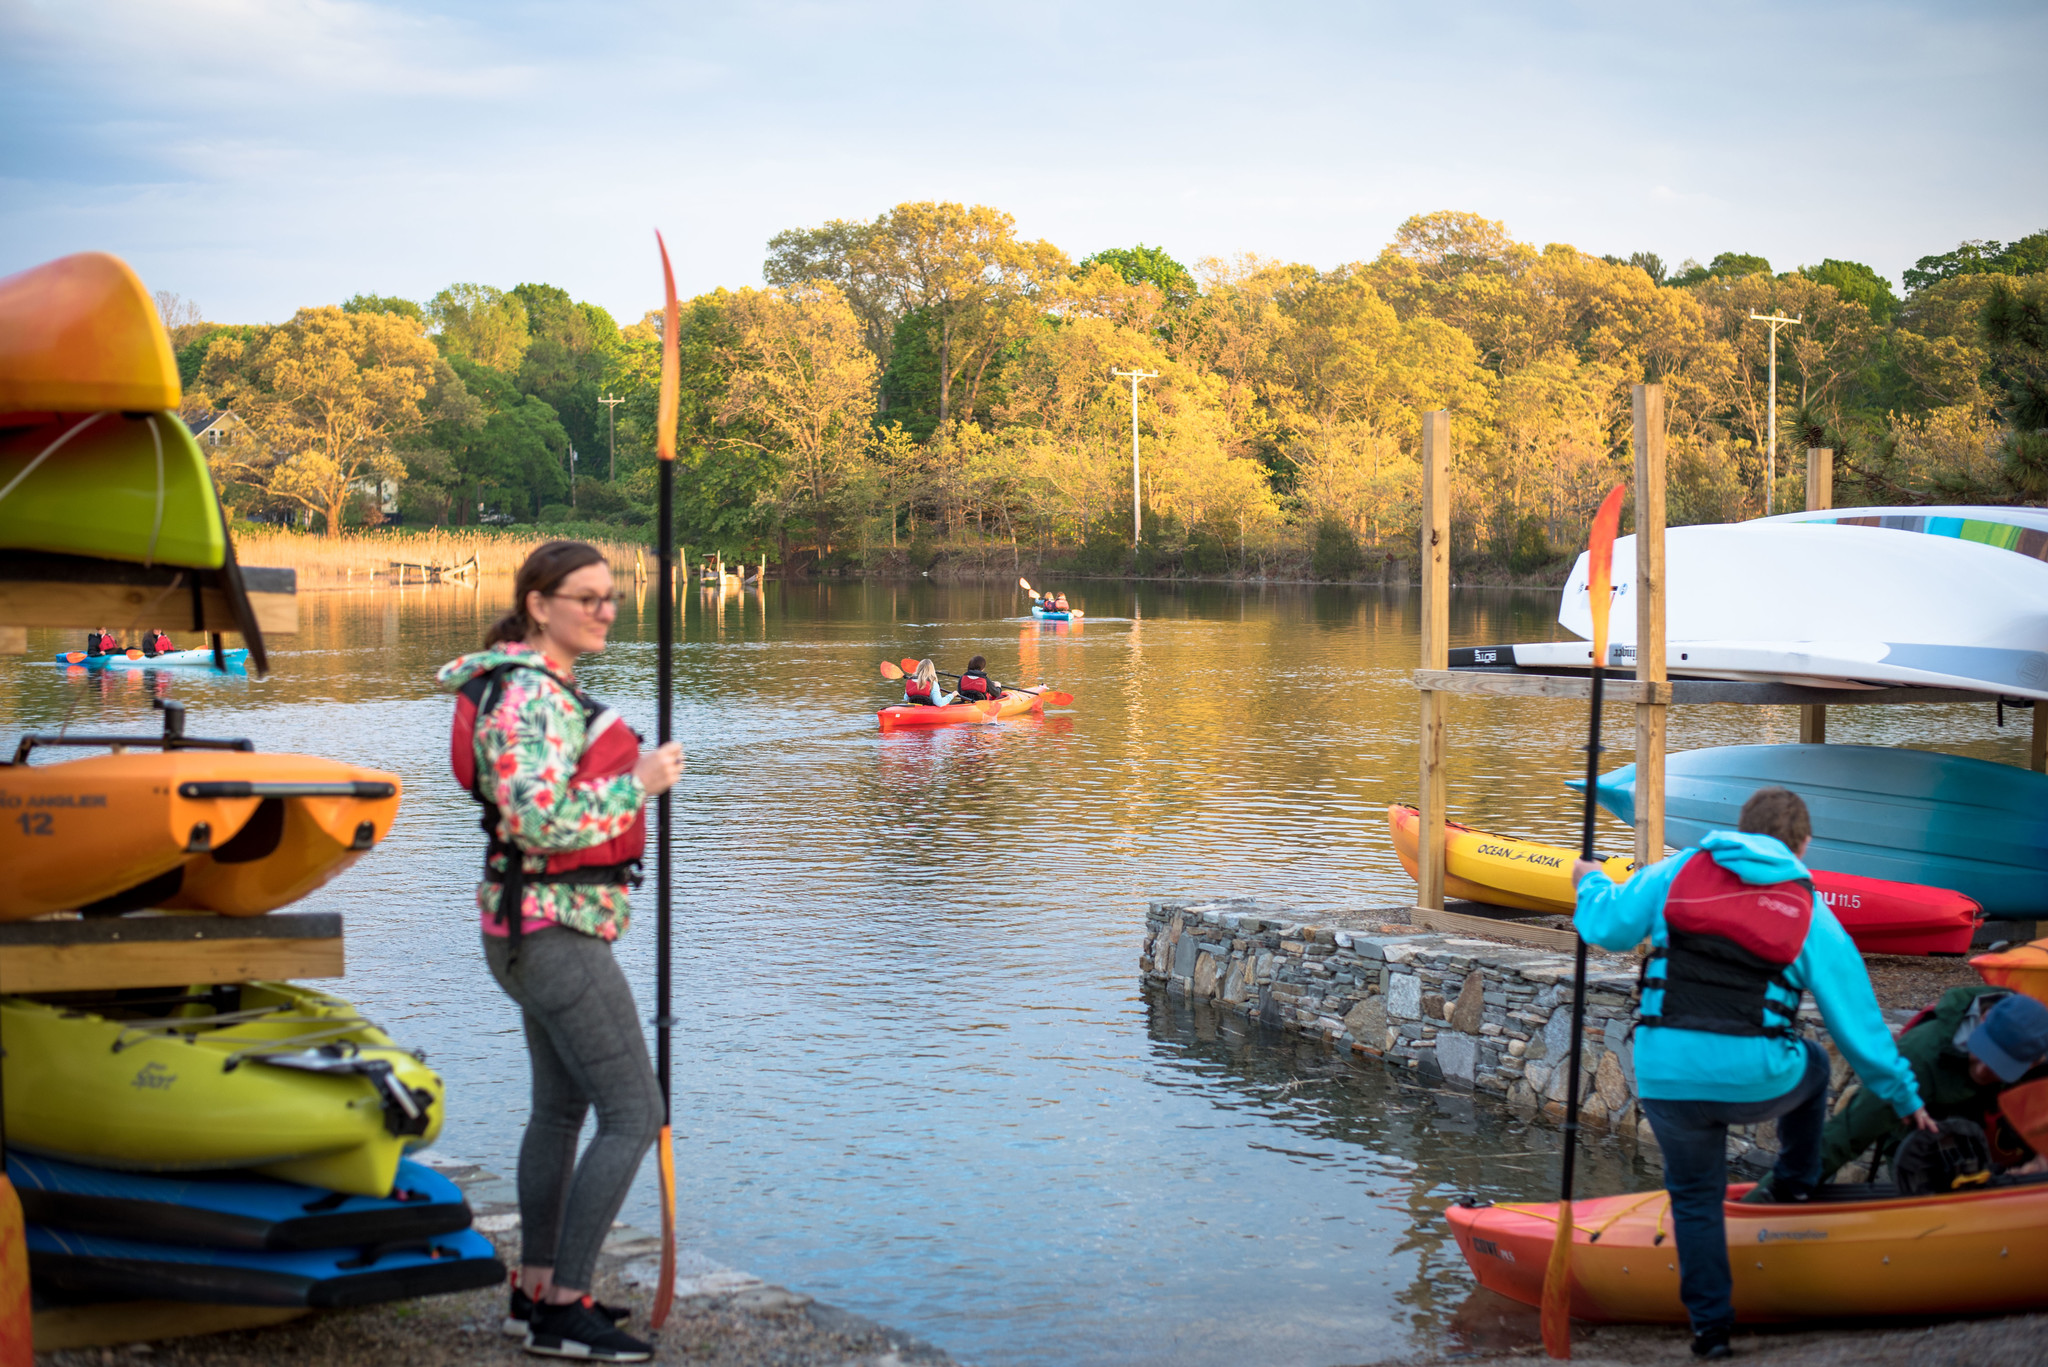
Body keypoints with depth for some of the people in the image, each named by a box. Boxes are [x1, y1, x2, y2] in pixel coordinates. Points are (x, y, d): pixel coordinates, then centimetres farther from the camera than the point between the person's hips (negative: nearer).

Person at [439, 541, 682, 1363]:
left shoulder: (548, 689, 13)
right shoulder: (531, 695, -20)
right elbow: (537, 819, -29)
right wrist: (639, 784, -21)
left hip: (542, 930, 11)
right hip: (553, 932, -11)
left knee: (560, 1107, 18)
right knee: (633, 1116, -9)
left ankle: (535, 1292, 26)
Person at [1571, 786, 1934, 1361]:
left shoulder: (1678, 871, 8)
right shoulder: (1814, 919, 7)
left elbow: (1608, 928, 11)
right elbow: (1859, 1024, 11)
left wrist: (1592, 883, 34)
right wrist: (1905, 1098, 23)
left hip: (1666, 1077, 1)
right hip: (1757, 1081, -1)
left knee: (1694, 1196, 21)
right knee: (1808, 1066, 34)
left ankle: (1710, 1325, 22)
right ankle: (1797, 1185, 47)